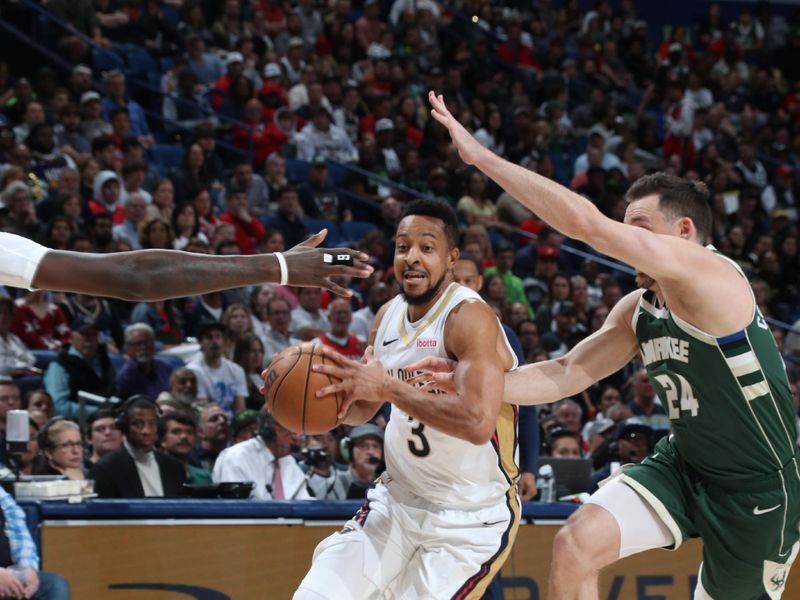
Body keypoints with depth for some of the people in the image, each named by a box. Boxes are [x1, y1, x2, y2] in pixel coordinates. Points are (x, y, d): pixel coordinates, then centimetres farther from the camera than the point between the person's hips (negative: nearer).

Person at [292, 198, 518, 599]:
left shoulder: (470, 319, -21)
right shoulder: (388, 316, 3)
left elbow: (478, 422, -35)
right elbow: (362, 409, 16)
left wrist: (388, 388, -33)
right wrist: (316, 394, -6)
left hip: (471, 520, -7)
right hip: (397, 501, 7)